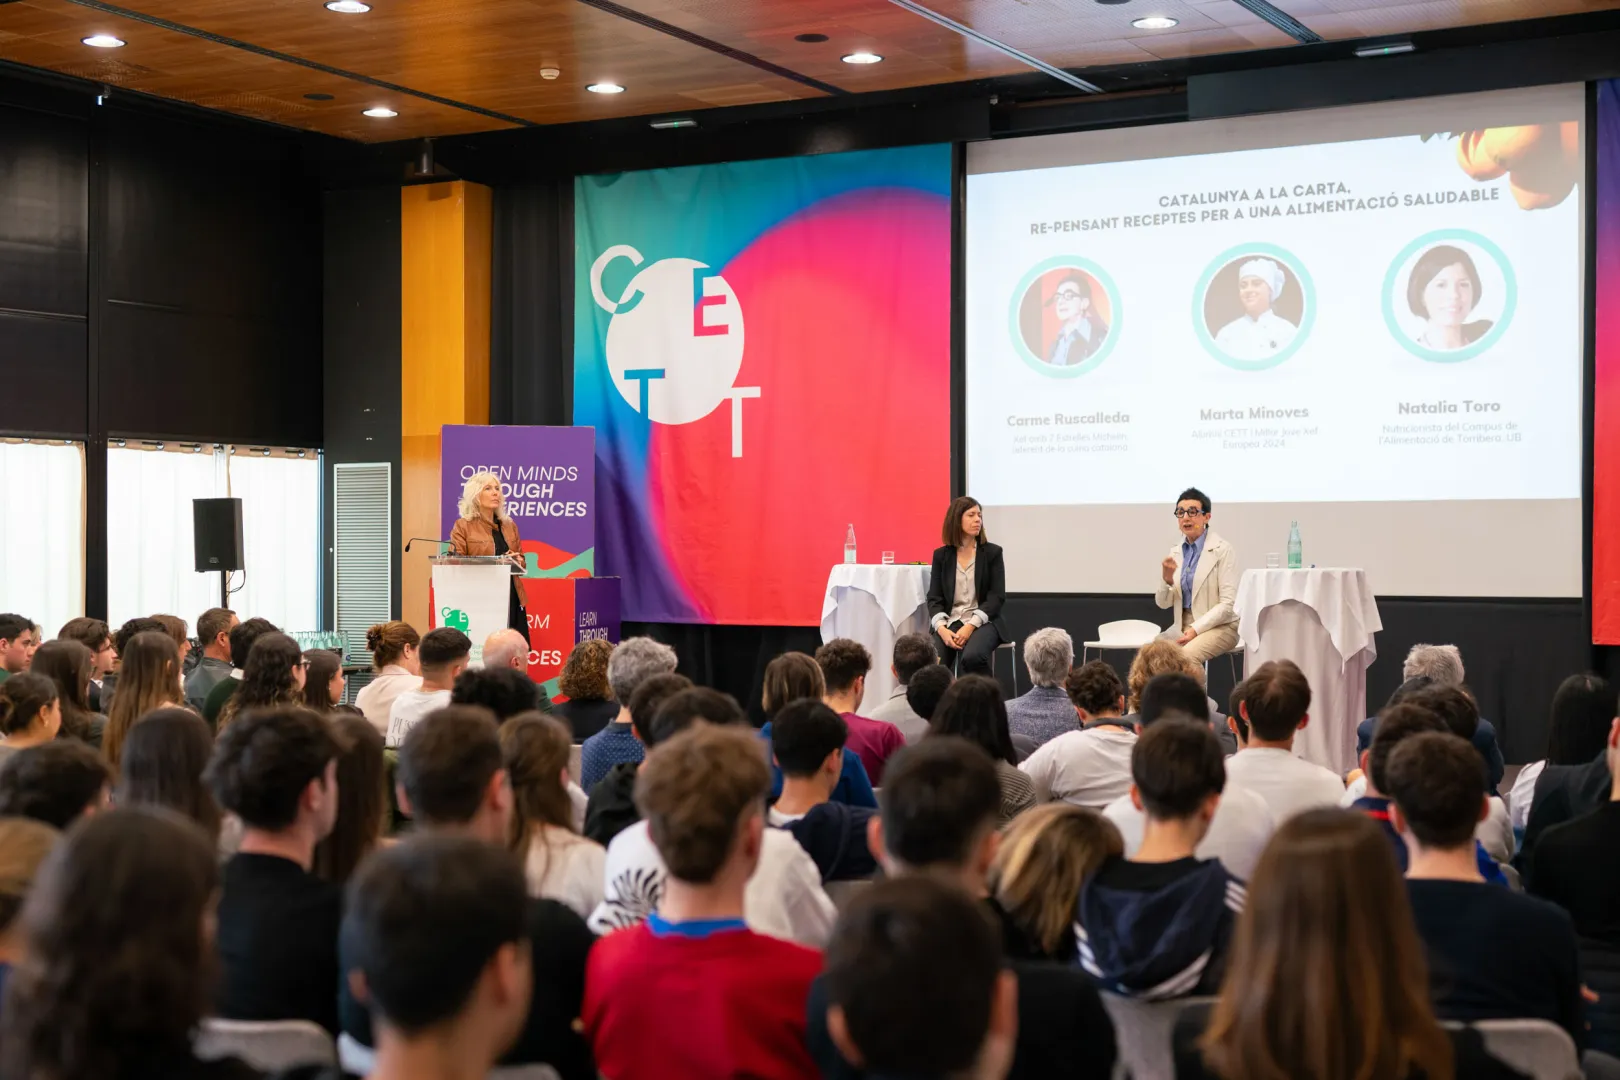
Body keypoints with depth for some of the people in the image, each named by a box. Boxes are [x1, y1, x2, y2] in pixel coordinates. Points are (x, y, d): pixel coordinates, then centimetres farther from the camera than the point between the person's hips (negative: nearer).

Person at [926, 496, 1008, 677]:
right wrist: (941, 628, -15)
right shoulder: (941, 555, 9)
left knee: (971, 657, -35)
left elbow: (997, 597, -3)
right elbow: (934, 599, 5)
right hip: (950, 622, 2)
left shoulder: (992, 552, 4)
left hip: (982, 622, -2)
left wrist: (970, 626, -16)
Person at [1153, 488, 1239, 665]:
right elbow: (1163, 603, 8)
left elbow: (1227, 604, -13)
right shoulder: (1175, 553, 7)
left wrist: (1196, 629, -23)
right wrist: (1166, 580, -13)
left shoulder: (1223, 550, -9)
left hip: (1219, 626, -5)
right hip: (1183, 624, 5)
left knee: (1186, 656, -32)